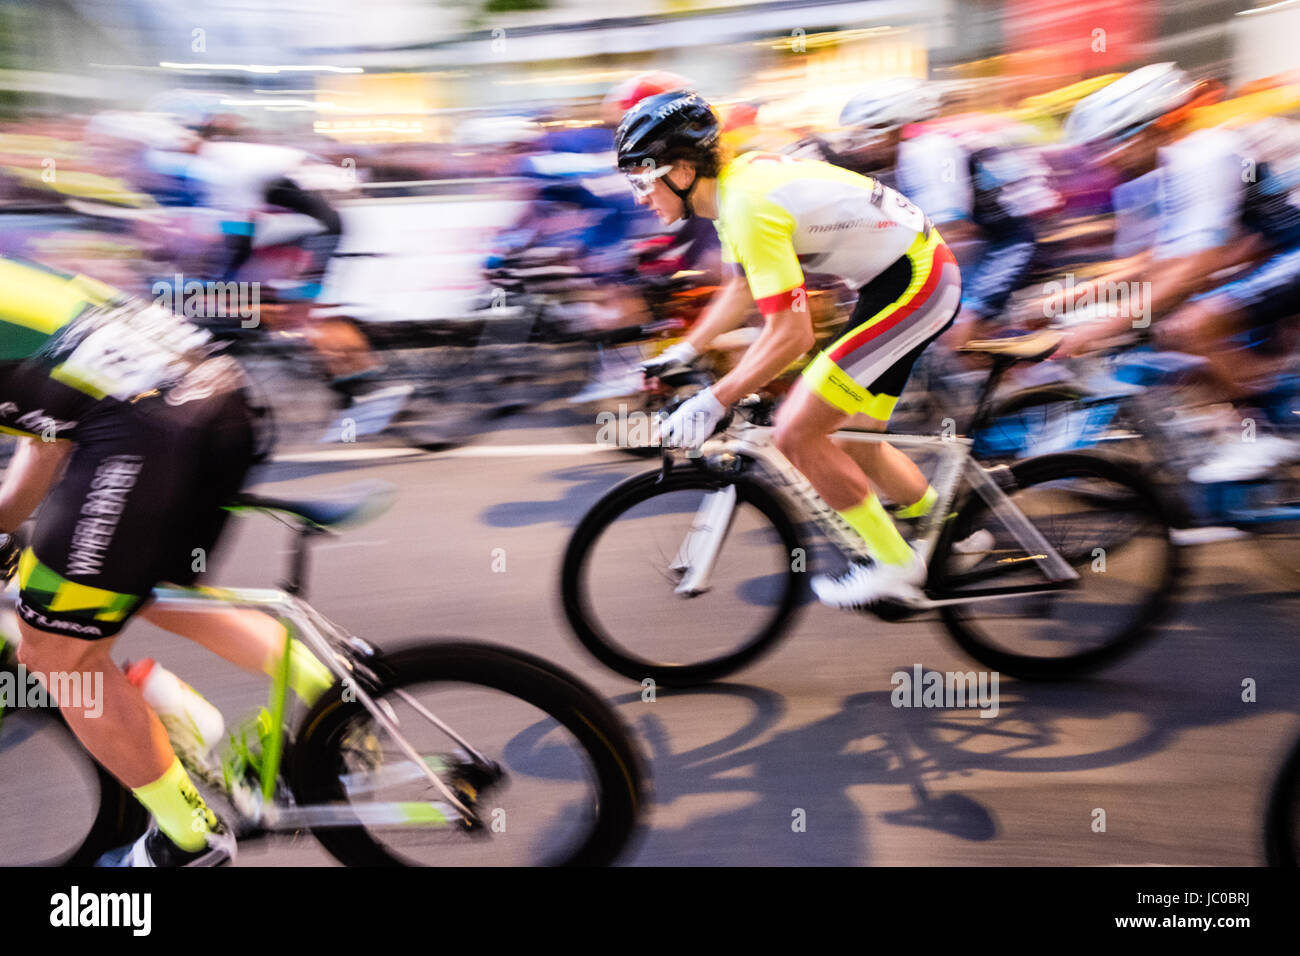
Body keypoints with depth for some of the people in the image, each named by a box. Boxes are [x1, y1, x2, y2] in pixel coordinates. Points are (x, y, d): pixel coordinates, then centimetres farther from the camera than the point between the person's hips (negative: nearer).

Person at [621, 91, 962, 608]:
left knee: (796, 434, -11)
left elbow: (790, 334, -26)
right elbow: (744, 289, 22)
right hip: (906, 275, 10)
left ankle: (895, 565, 3)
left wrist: (712, 402, -21)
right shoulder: (736, 179, 7)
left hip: (913, 283, -10)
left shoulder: (749, 204, -24)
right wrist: (682, 353, 22)